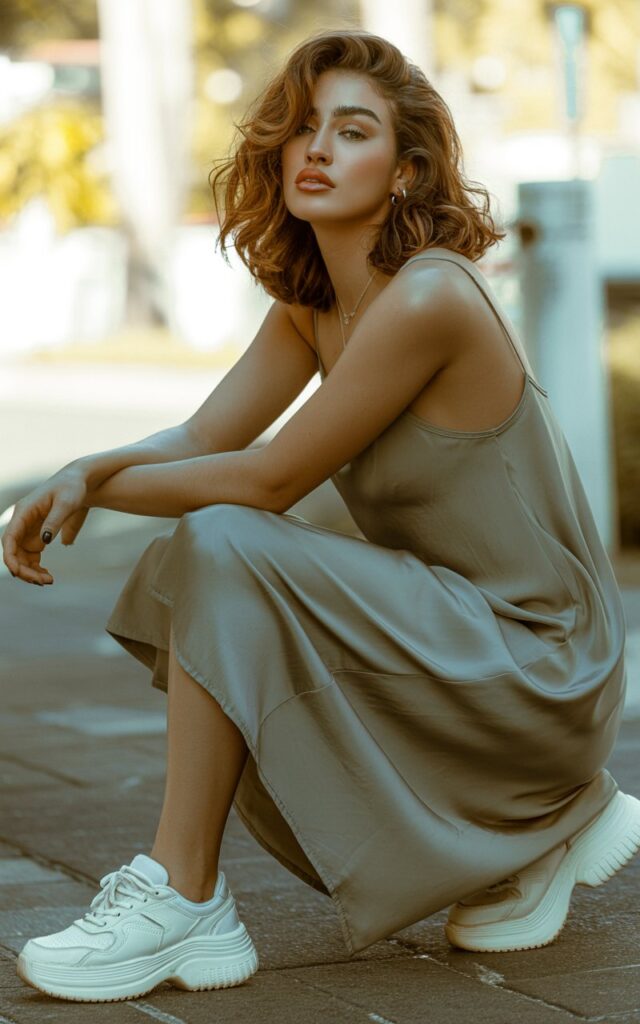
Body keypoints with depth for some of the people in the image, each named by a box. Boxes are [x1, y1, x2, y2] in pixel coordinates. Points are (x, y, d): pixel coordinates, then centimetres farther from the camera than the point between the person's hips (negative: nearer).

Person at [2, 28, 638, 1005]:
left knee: (223, 551, -21)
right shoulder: (311, 302, 6)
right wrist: (80, 474, -14)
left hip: (534, 662, -9)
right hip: (451, 632, 9)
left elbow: (268, 479, -18)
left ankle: (185, 899, -13)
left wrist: (98, 486, -6)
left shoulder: (426, 300, -22)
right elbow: (203, 438, 6)